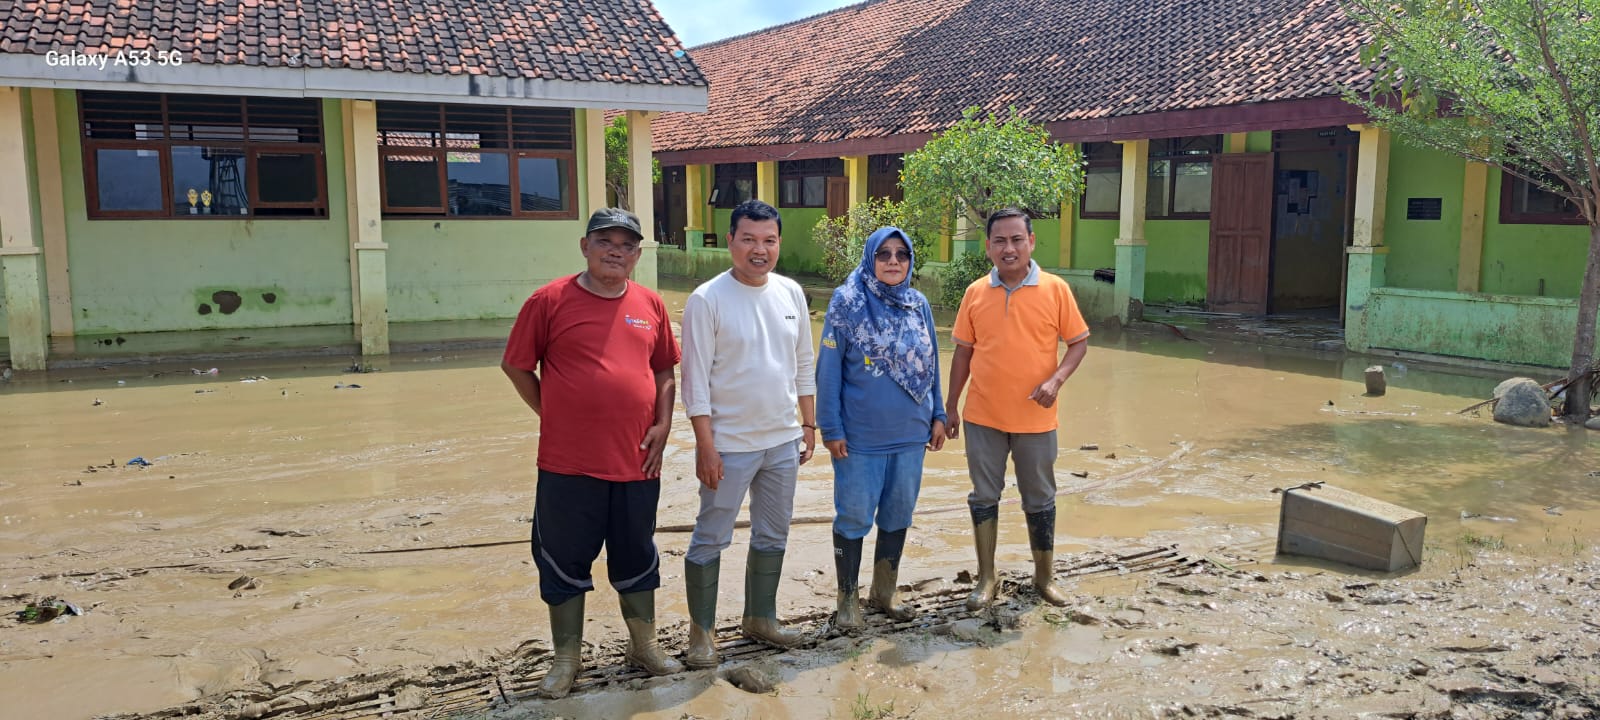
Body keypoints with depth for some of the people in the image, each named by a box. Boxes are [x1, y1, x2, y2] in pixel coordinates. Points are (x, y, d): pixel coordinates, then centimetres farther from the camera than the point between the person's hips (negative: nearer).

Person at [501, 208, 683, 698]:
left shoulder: (650, 305, 5)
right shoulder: (550, 301, -6)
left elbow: (664, 371, 13)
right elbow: (516, 366, 0)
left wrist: (662, 425, 1)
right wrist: (553, 416, -2)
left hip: (636, 461, 3)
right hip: (568, 464, -3)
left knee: (637, 559, 17)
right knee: (564, 563, 9)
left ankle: (644, 646, 34)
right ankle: (566, 657, 26)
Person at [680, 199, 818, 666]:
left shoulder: (791, 293, 3)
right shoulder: (707, 300, -13)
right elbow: (695, 379, -13)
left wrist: (809, 424, 10)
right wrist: (705, 446, -16)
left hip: (783, 441, 6)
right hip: (729, 445, -5)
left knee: (773, 537, 17)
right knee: (711, 540, 4)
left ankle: (760, 618, 33)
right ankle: (702, 631, 19)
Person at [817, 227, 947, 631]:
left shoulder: (918, 305, 5)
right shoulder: (847, 303, -9)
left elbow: (931, 365, 12)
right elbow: (829, 369, -9)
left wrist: (937, 416, 10)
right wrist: (831, 429, -11)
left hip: (910, 435, 5)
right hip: (860, 438, -4)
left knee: (898, 515, 14)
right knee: (854, 518, 5)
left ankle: (884, 591, 31)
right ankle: (848, 598, 21)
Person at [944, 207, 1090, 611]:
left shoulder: (1055, 289, -5)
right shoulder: (975, 293, 1)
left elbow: (1079, 342, 0)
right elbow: (963, 352, 7)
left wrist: (1056, 380, -17)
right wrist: (951, 406, 7)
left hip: (1035, 419, -1)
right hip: (982, 417, 2)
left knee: (1039, 500, 12)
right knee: (984, 498, 9)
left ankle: (1045, 577, 29)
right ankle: (986, 580, 23)